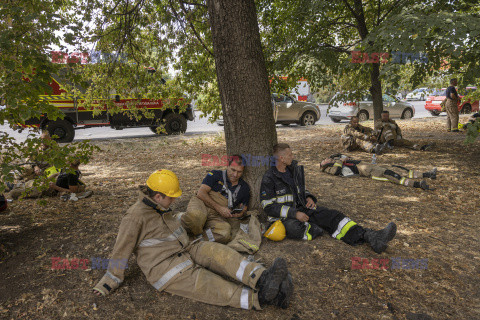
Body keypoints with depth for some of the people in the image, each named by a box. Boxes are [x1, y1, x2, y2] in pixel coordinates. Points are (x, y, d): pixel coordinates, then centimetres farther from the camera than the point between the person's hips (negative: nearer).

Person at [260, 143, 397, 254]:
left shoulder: (294, 169, 11)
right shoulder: (269, 178, -13)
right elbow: (268, 206, -16)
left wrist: (309, 197, 1)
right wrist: (294, 214, -22)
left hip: (301, 208, 6)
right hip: (284, 216, -6)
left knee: (332, 215, -15)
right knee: (294, 229, -42)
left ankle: (370, 237, -25)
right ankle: (315, 229, -13)